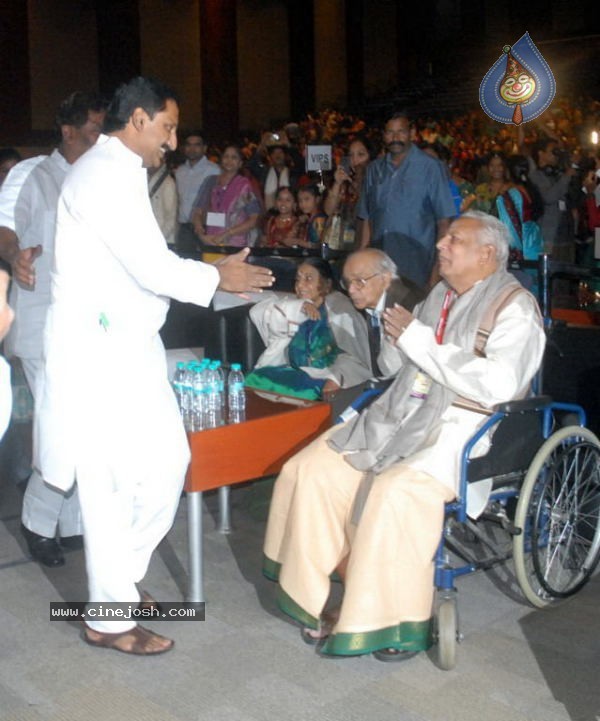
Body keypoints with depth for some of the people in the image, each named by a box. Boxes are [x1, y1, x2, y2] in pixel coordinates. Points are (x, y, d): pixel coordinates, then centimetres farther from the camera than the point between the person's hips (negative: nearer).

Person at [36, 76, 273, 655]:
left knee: (166, 461, 12)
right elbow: (152, 267, -20)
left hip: (127, 347, 10)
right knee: (112, 483, -2)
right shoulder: (106, 174, -16)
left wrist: (210, 272, 14)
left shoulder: (118, 171, 17)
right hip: (98, 352, -10)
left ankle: (121, 576, 28)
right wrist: (217, 277, -7)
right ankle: (109, 617, 13)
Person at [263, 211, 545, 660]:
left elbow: (499, 386, -21)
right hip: (404, 417, 8)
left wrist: (419, 341, -17)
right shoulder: (440, 296, 17)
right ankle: (338, 598, 2)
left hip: (465, 428, -8)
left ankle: (407, 621, -14)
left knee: (396, 489, -33)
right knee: (313, 468, -7)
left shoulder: (514, 307, -6)